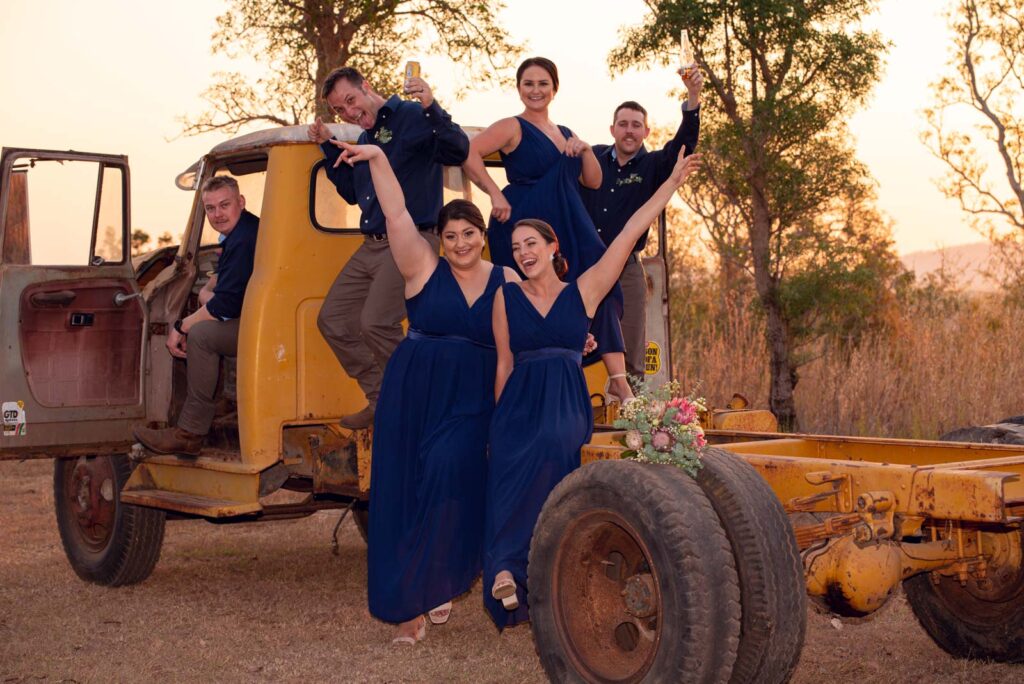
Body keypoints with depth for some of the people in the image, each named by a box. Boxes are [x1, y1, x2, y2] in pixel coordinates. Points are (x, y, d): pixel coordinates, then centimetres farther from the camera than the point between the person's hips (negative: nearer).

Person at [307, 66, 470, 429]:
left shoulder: (412, 117, -8)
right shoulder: (365, 140, 18)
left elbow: (458, 152, -22)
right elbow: (352, 193, 28)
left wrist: (432, 108, -37)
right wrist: (328, 147, 20)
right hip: (371, 247, 10)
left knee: (376, 323, -23)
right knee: (332, 320, 8)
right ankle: (383, 403, 15)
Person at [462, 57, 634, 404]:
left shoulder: (565, 134, 19)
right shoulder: (513, 127, -1)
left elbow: (593, 181, 18)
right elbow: (468, 153, -16)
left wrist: (585, 150, 1)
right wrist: (496, 195, -19)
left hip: (568, 228, 6)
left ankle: (618, 382, -7)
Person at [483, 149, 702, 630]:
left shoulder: (583, 292, 7)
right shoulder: (506, 297, 10)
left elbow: (630, 233, 7)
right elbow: (504, 365, 12)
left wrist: (672, 182, 8)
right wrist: (500, 420, 10)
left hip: (566, 405, -1)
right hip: (519, 403, 1)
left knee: (550, 449, -30)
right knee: (513, 465, -26)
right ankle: (507, 567, -28)